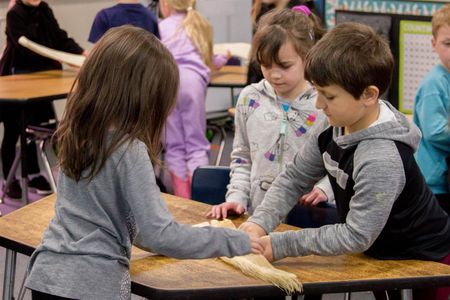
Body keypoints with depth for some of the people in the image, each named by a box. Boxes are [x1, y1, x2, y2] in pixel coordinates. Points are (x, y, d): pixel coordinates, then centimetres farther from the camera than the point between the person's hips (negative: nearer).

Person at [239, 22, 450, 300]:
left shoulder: (381, 161, -34)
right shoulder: (333, 128, -10)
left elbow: (356, 235, -30)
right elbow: (294, 179, 0)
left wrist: (280, 246, -28)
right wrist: (259, 223, -16)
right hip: (384, 253, 7)